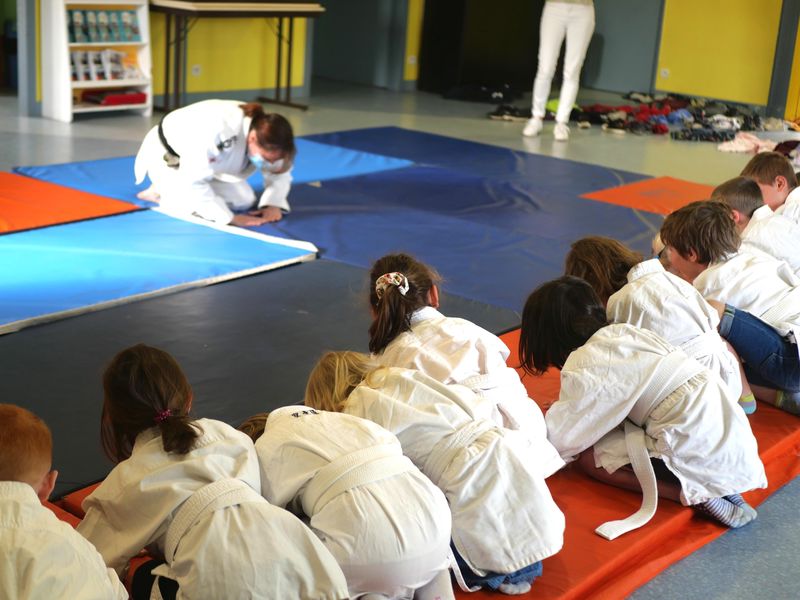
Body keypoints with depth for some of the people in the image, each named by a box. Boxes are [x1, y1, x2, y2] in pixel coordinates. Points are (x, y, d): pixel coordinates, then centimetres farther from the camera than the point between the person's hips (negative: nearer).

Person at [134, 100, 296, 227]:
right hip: (166, 154, -7)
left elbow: (280, 173, -6)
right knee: (200, 209, -25)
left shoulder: (264, 135, -23)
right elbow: (192, 181, -39)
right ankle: (161, 190, 4)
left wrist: (273, 204, -25)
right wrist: (230, 217, -39)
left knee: (244, 201, 0)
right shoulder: (217, 133, -45)